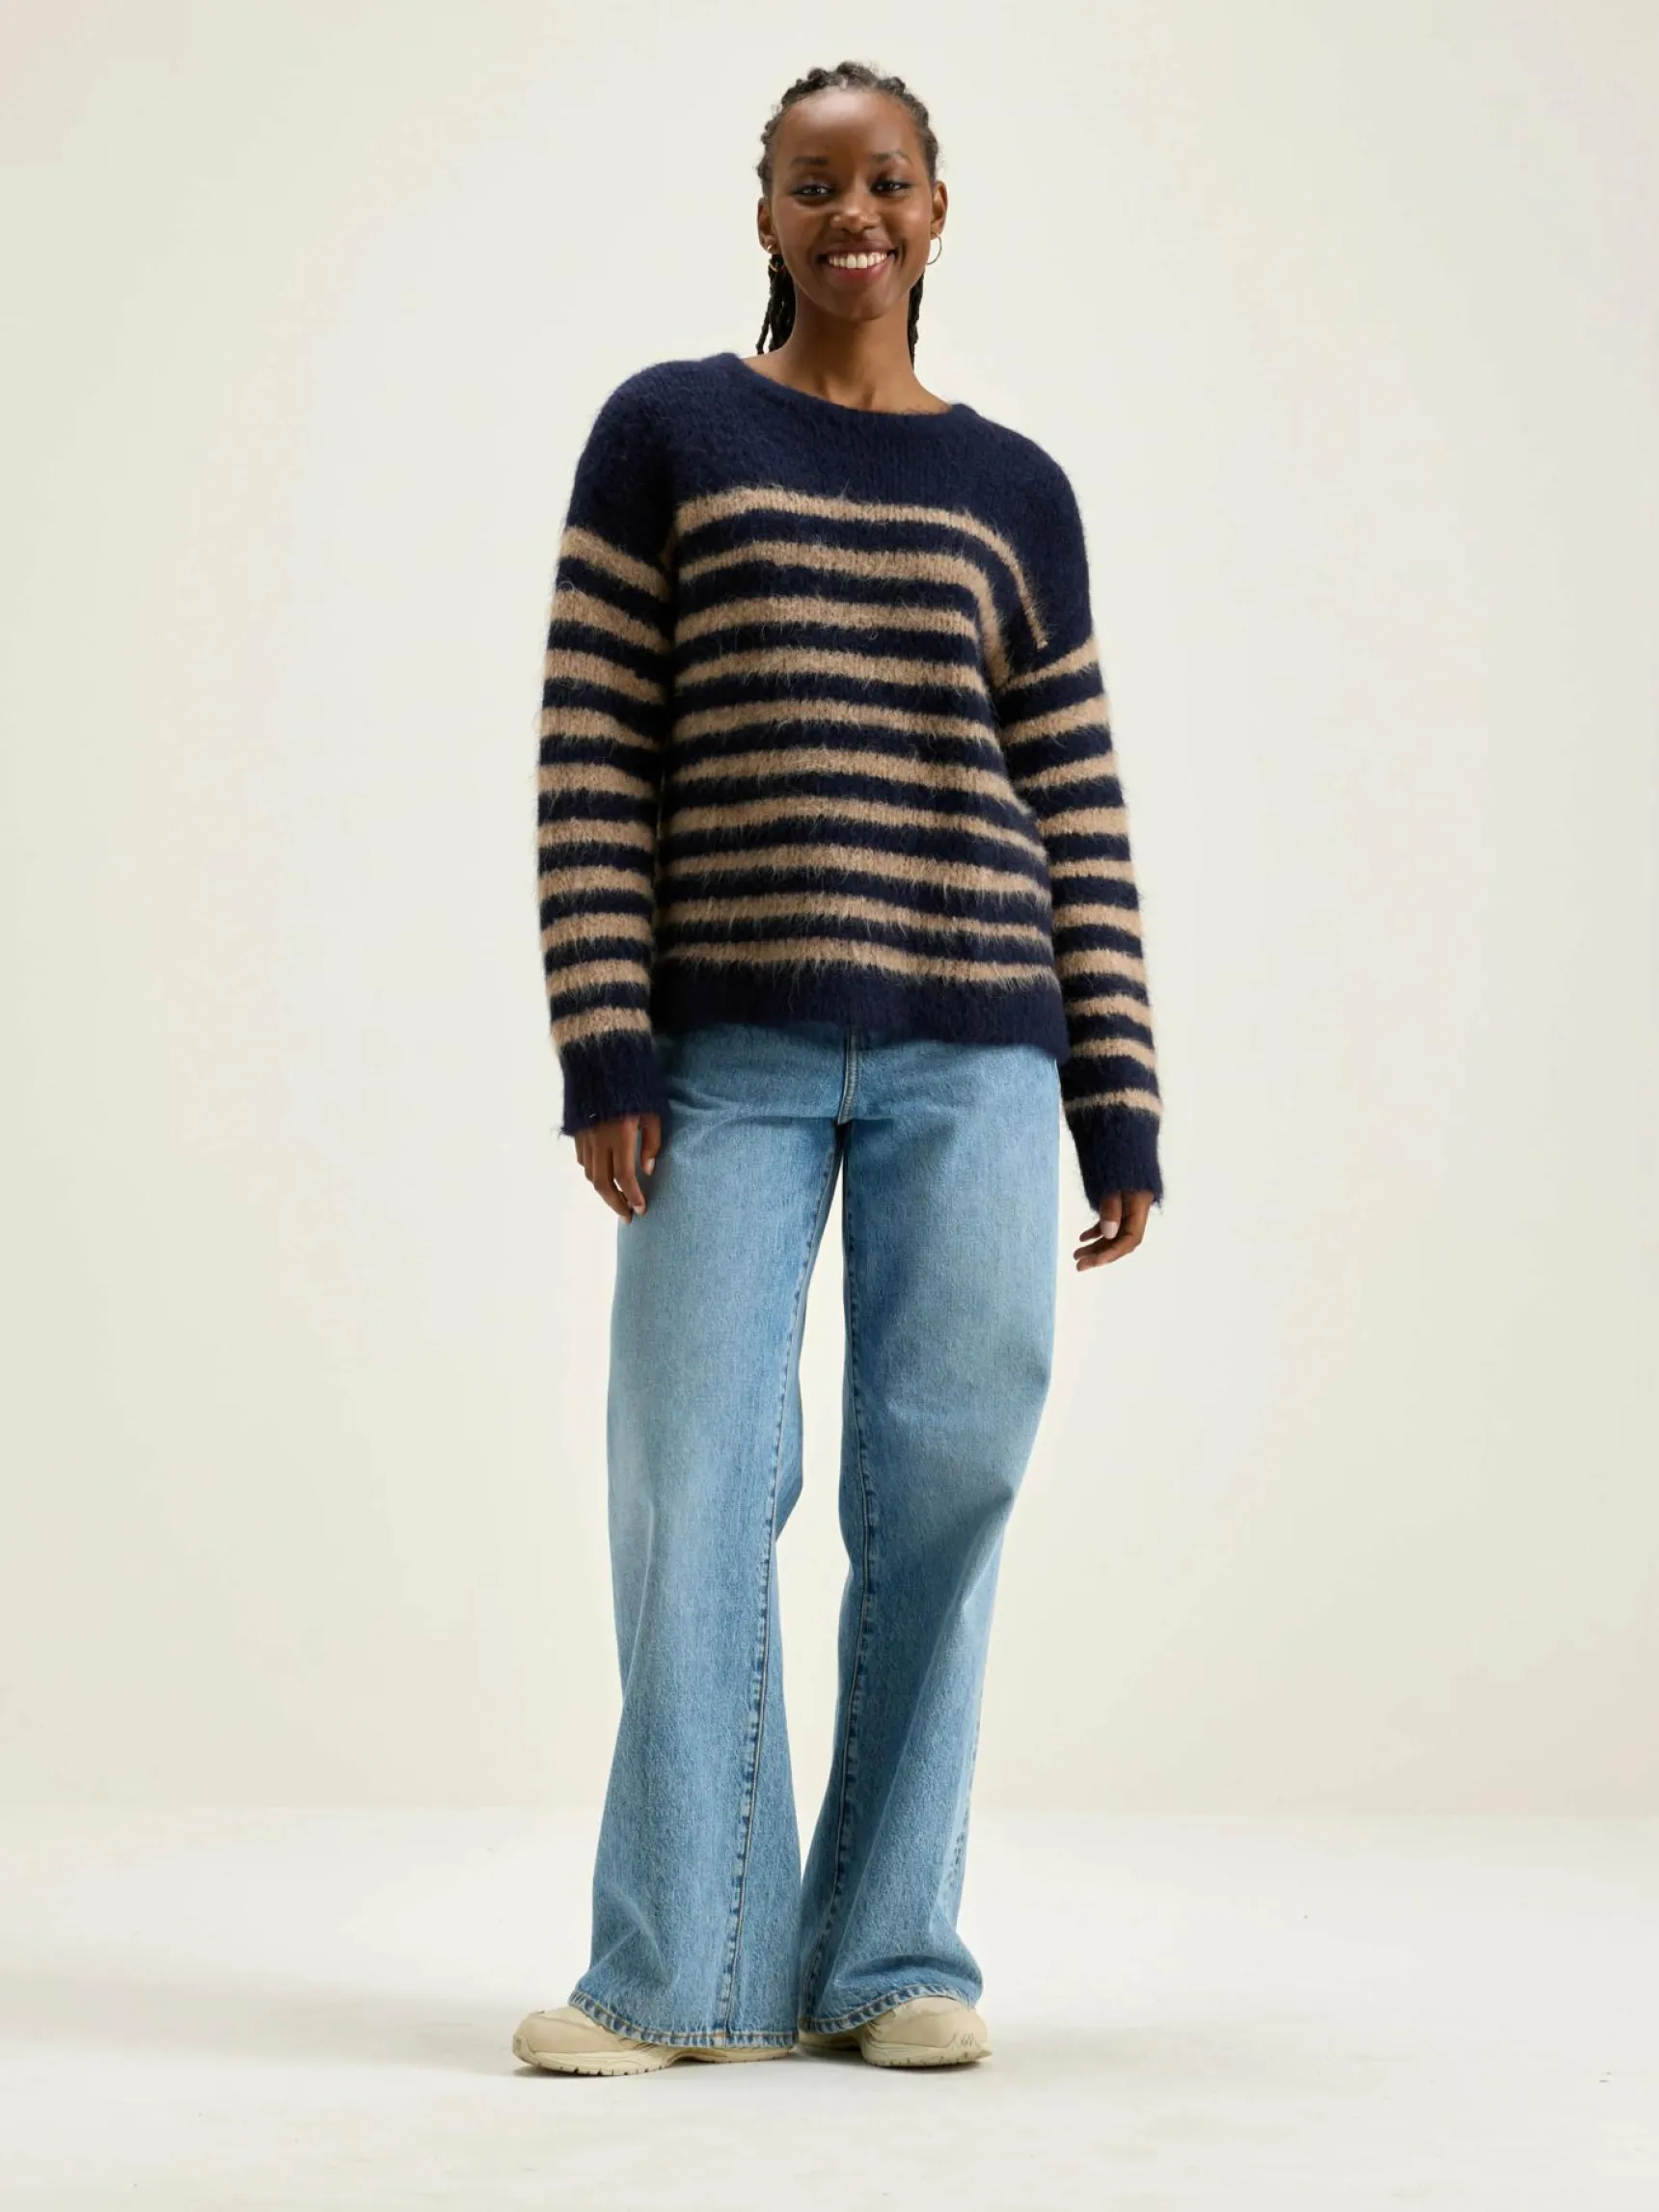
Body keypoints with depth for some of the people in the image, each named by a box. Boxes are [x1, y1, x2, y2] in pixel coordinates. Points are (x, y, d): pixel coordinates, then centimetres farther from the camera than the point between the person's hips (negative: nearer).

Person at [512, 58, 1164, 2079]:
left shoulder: (1015, 493, 12)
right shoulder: (664, 433, 6)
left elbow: (1080, 825, 11)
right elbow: (591, 757, 0)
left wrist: (1119, 1112, 5)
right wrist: (602, 1047, -9)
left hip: (971, 1049, 2)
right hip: (728, 1050, -2)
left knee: (943, 1490, -1)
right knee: (695, 1486, -6)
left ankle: (890, 1955, 10)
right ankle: (682, 1972, 3)